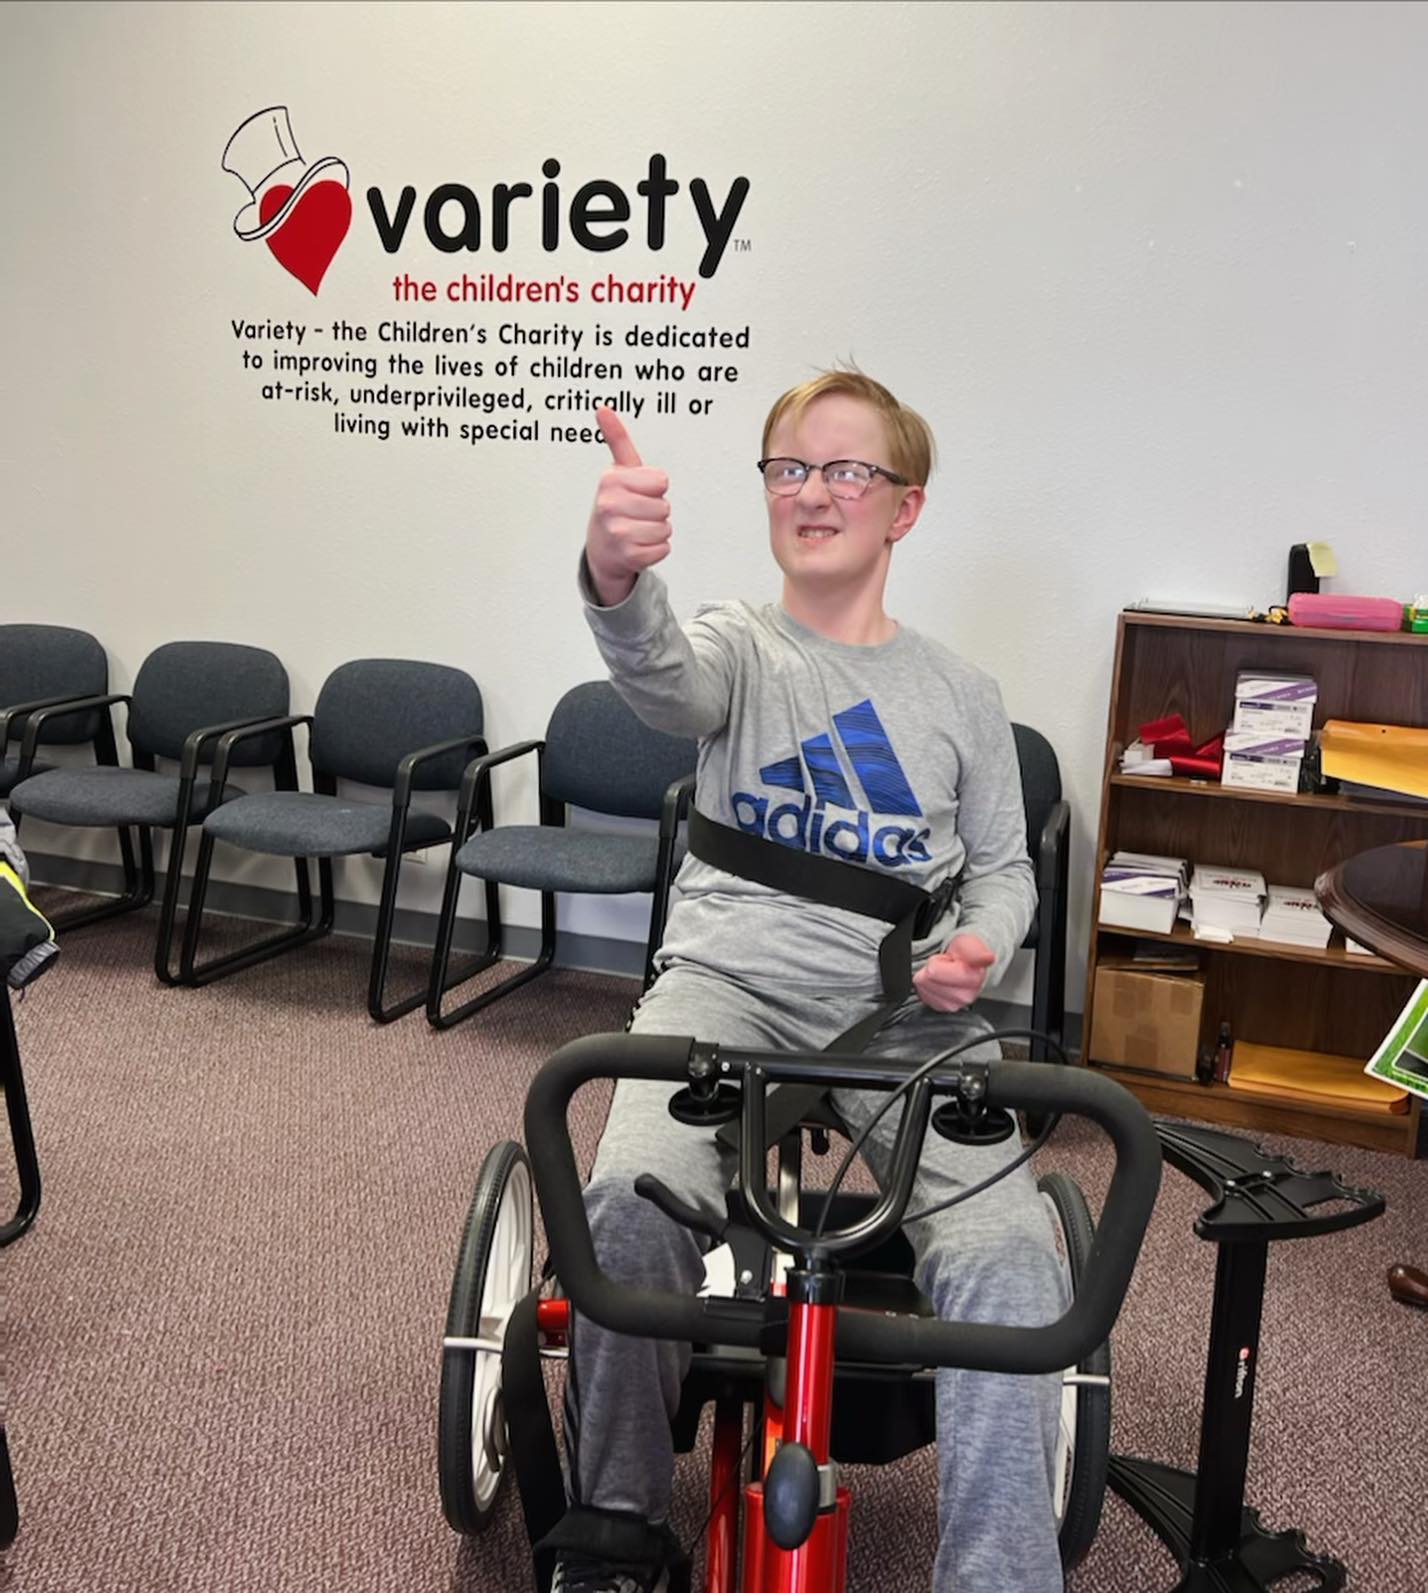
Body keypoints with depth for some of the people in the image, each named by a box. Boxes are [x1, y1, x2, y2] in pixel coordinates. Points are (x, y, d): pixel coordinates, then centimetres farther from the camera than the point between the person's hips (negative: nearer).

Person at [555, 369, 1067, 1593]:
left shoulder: (961, 694, 13)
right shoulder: (740, 648, 6)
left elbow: (1003, 865, 20)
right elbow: (665, 677, -20)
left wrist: (979, 949, -5)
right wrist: (617, 578, -45)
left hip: (907, 1007, 2)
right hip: (728, 978, -1)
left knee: (1007, 1249, -25)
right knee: (635, 1195, -29)